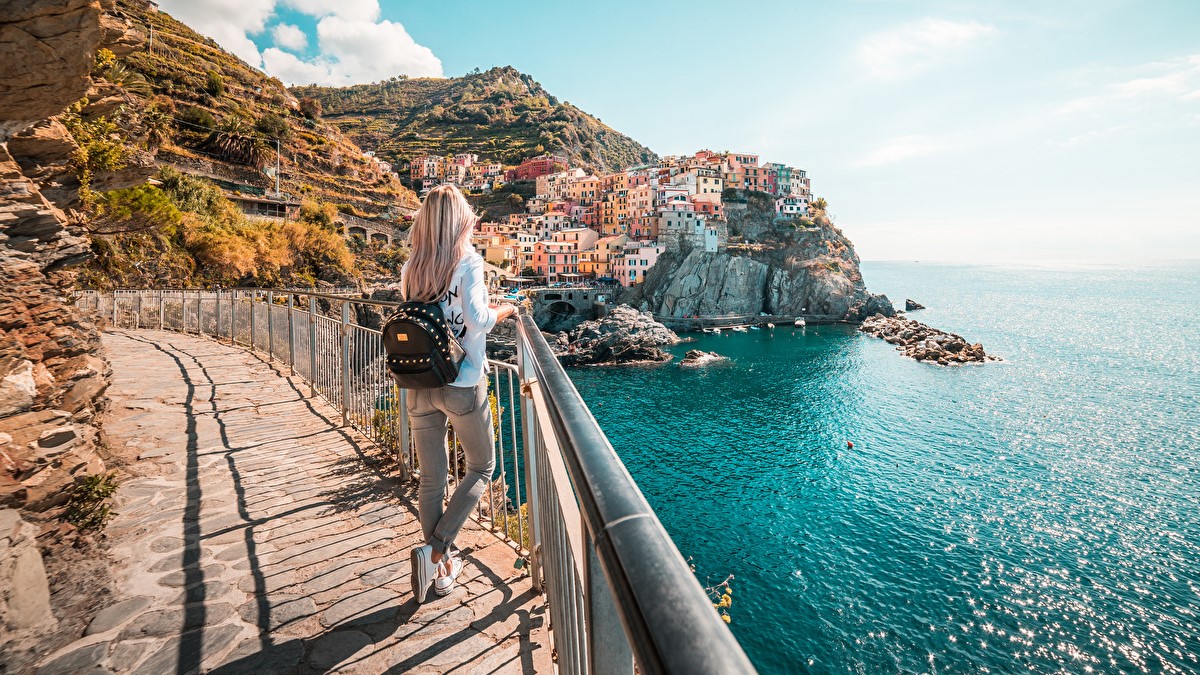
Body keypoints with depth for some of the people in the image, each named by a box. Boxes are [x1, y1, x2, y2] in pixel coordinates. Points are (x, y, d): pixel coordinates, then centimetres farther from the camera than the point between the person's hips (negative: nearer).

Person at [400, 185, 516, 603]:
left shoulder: (410, 268, 5)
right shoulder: (467, 261, -10)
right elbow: (478, 321, -20)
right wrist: (503, 311, 1)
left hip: (419, 387, 5)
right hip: (462, 386, -5)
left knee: (431, 480, 14)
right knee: (481, 469, 16)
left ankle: (442, 570, 27)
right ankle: (434, 551, 5)